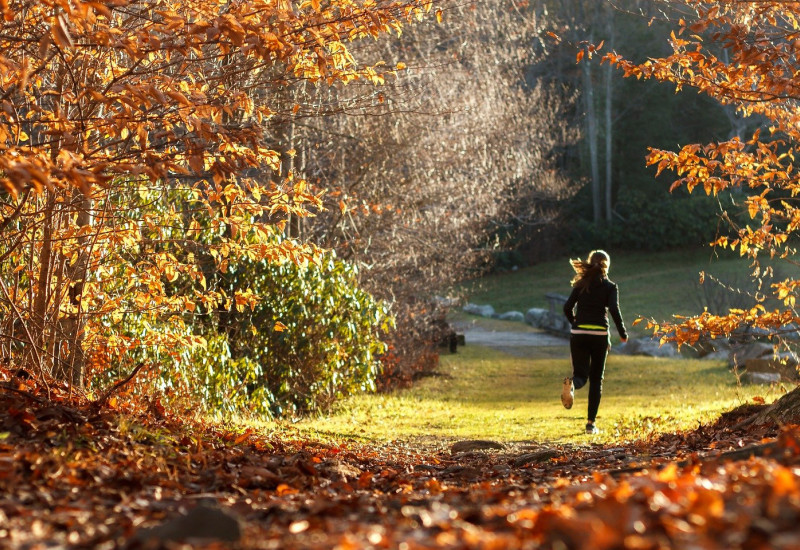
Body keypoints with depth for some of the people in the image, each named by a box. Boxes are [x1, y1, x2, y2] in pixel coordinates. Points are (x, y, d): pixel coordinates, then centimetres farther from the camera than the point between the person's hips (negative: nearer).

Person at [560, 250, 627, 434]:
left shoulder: (581, 284, 9)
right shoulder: (609, 286, 1)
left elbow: (567, 307, 1)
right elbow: (614, 310, -12)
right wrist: (623, 334, -1)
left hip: (578, 334, 2)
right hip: (599, 335, -2)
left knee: (581, 376, 5)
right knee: (596, 379, 10)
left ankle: (571, 384, -34)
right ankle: (591, 423, 6)